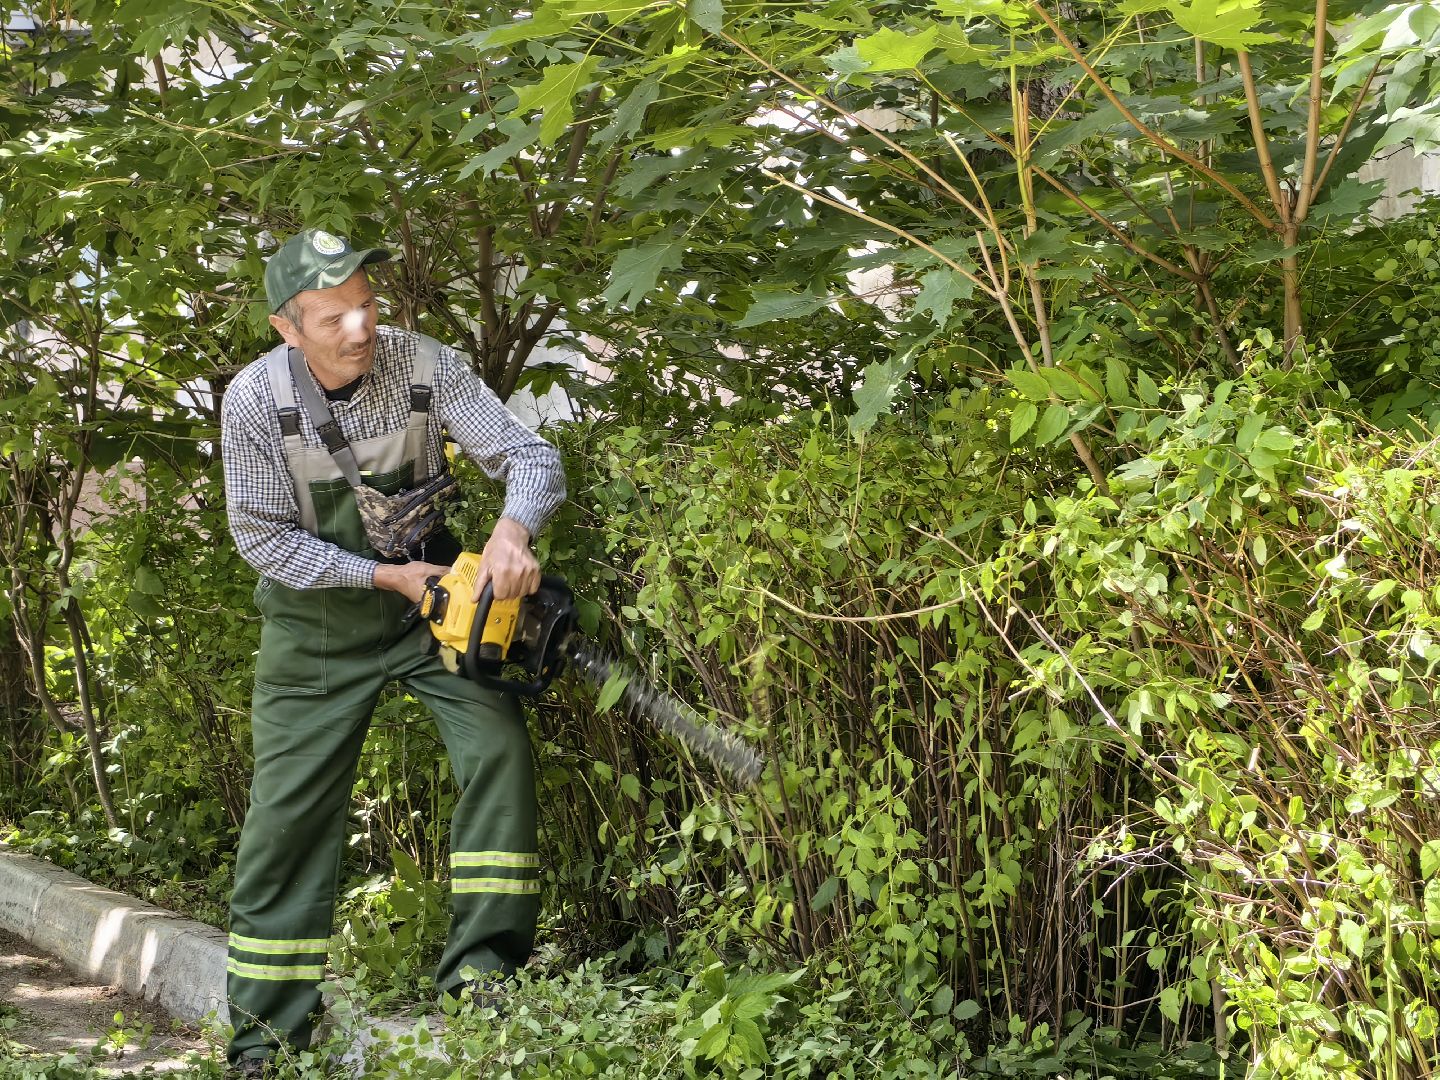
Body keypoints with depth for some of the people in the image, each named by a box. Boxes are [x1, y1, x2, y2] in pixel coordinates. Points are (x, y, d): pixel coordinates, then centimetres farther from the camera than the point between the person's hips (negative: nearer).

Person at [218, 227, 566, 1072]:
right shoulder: (255, 400, -19)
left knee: (500, 747, -17)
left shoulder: (424, 366, -18)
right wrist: (383, 575, -20)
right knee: (289, 808, 0)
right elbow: (263, 536, -14)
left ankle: (482, 977, -10)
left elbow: (531, 456, -19)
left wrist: (513, 530, -40)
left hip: (433, 589, 1)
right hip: (318, 617, 0)